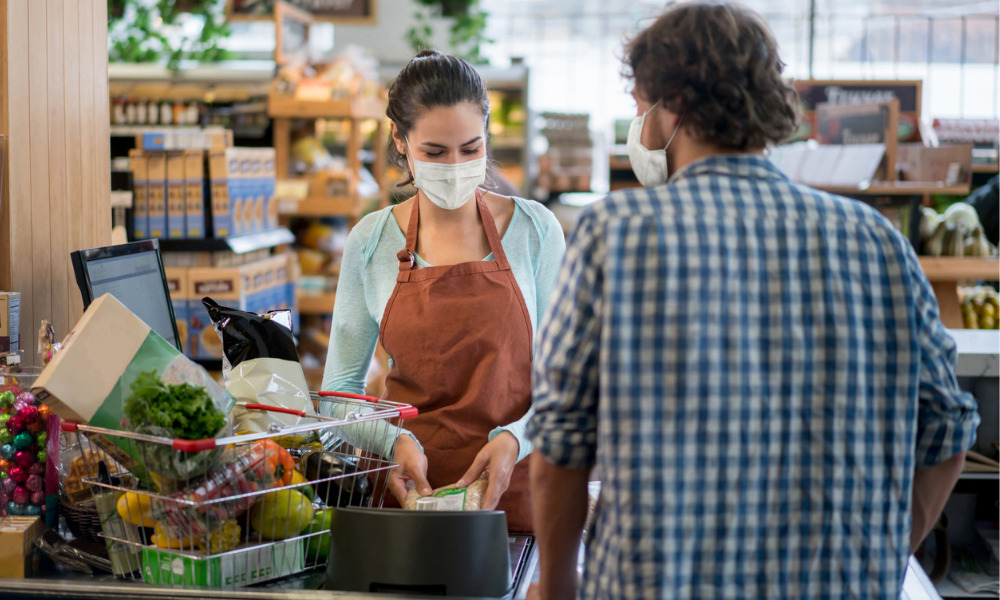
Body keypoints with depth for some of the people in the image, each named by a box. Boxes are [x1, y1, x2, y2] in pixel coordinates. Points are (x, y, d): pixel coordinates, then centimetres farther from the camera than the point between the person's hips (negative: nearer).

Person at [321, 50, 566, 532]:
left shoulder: (534, 229, 0)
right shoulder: (371, 242, 3)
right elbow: (340, 385, 7)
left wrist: (513, 439, -15)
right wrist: (393, 441, -12)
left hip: (513, 491, -1)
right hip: (406, 489, 1)